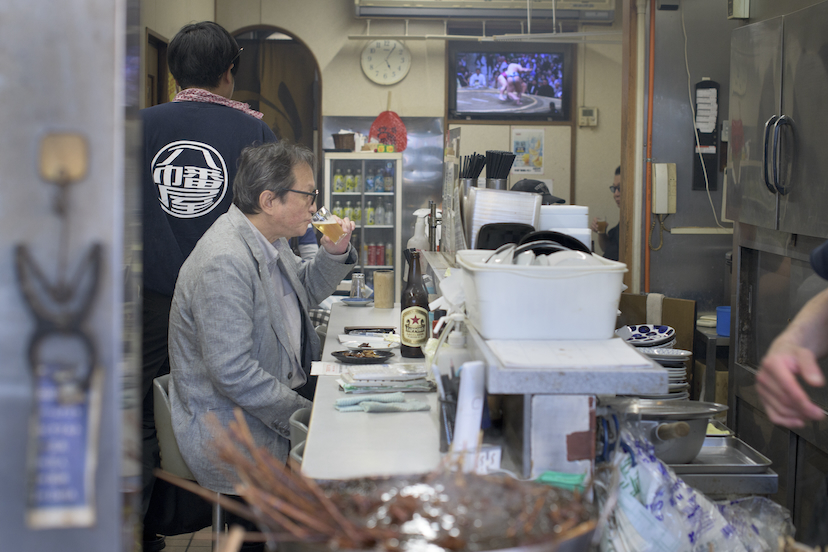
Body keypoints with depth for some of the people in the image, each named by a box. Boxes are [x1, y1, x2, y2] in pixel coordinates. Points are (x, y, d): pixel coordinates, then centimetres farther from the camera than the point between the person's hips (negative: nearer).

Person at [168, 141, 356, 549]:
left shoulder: (267, 239, 5)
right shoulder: (224, 263, -26)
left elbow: (305, 291, 25)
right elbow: (234, 373, -29)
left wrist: (334, 252, 6)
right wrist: (306, 414, -23)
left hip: (283, 388, 10)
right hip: (231, 429, -10)